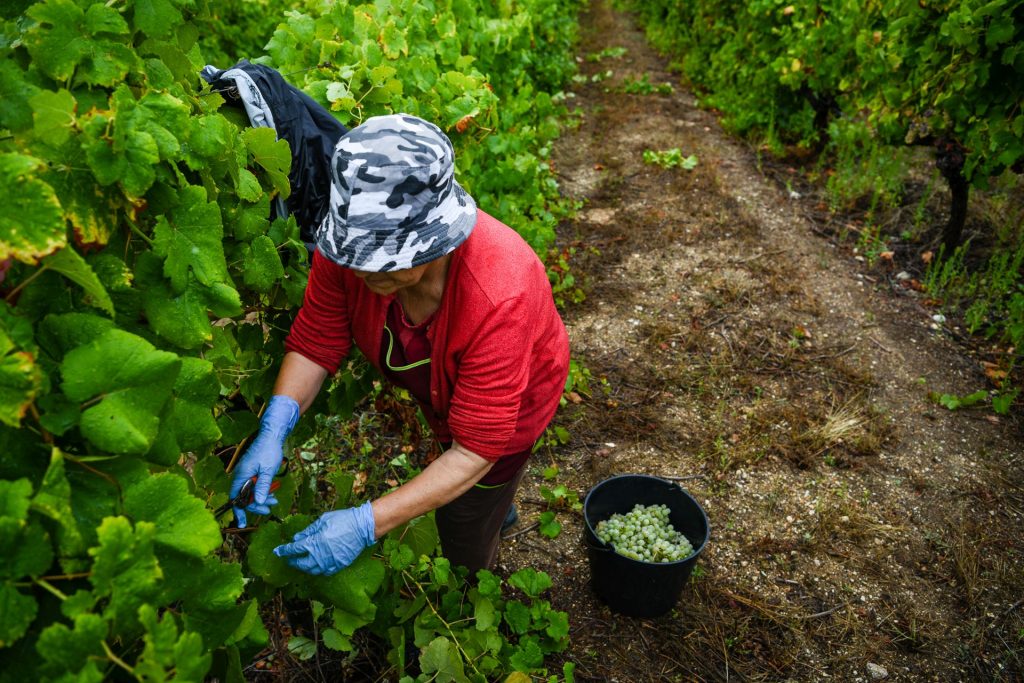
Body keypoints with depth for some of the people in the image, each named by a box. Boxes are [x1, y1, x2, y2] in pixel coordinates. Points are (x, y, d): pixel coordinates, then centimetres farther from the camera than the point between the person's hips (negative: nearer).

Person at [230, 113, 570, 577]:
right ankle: (499, 506, 72)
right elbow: (314, 344, -20)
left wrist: (368, 522, -49)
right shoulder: (348, 248, -33)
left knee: (463, 543, 12)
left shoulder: (498, 299, -47)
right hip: (438, 391, 5)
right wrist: (274, 429, -37)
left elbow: (475, 451, -41)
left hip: (507, 407, -4)